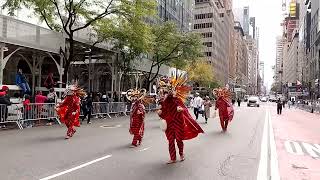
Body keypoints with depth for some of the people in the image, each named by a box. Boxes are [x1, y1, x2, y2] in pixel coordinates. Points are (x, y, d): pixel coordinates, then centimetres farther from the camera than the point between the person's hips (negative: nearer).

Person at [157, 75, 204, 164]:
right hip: (169, 123, 4)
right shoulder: (163, 102, 0)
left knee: (179, 139, 8)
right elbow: (163, 115, 6)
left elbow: (185, 109, -11)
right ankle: (173, 158, 17)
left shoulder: (177, 100, -12)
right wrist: (160, 112, -15)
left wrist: (181, 109, -33)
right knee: (170, 141, 6)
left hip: (178, 122, -3)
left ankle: (181, 154, 34)